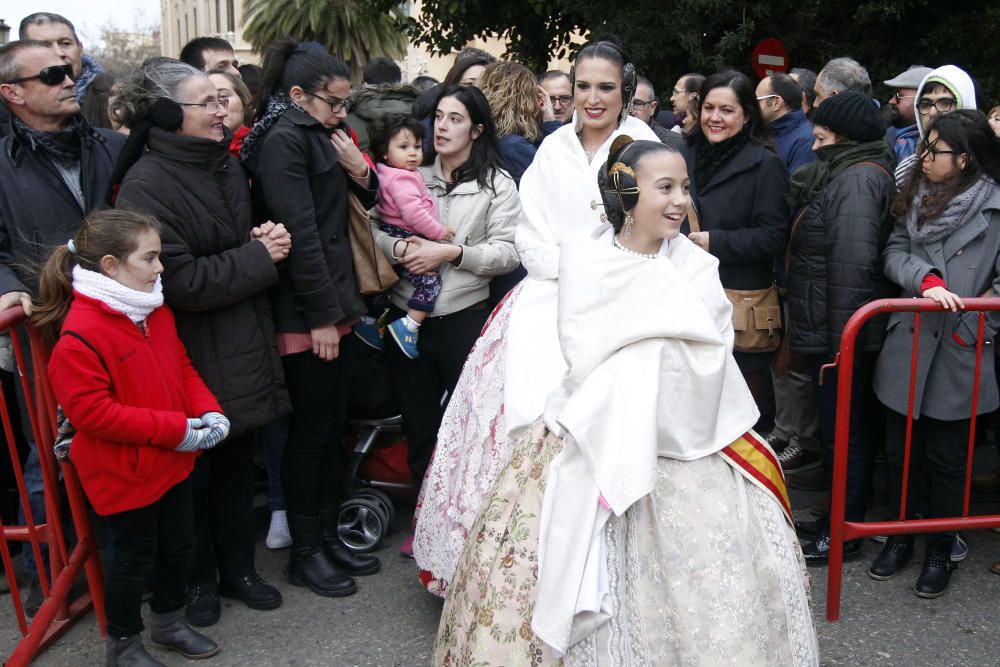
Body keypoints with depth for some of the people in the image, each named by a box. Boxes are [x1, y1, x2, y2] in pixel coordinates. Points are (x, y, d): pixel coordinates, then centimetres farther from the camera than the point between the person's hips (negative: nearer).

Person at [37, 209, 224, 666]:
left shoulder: (156, 312, 3)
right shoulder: (79, 335, -24)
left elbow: (183, 368, 12)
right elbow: (91, 411, -27)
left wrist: (209, 411, -7)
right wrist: (175, 429, -27)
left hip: (173, 461, 8)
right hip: (124, 473, -8)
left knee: (178, 545, 20)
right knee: (135, 556, 9)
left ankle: (168, 622, 43)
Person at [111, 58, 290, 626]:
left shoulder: (225, 163, 7)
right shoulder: (146, 185, -18)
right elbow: (179, 282, -23)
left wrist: (263, 239, 0)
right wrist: (258, 257, -17)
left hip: (241, 349, 7)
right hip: (192, 357, -7)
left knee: (238, 459, 17)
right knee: (195, 468, 9)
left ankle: (238, 568, 34)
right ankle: (197, 580, 29)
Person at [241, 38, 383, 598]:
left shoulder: (326, 137, 16)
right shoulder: (282, 140, -11)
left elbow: (366, 206, 18)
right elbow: (299, 231, -18)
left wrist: (360, 173, -3)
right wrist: (321, 316, -19)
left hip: (339, 304, 8)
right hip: (307, 314, -8)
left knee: (334, 427, 14)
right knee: (311, 431, 1)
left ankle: (329, 535, 27)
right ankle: (305, 552, 15)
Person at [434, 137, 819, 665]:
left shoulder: (698, 269, 4)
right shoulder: (582, 259, -1)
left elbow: (709, 365, -6)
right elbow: (584, 362, -7)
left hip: (688, 447, 2)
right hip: (594, 441, -1)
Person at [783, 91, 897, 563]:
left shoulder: (858, 179, -16)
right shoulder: (846, 174, 15)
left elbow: (852, 265, -25)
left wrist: (839, 339, -24)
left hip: (843, 335, -10)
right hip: (831, 331, 10)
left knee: (844, 431, 1)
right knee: (841, 427, 17)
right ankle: (839, 518, 30)